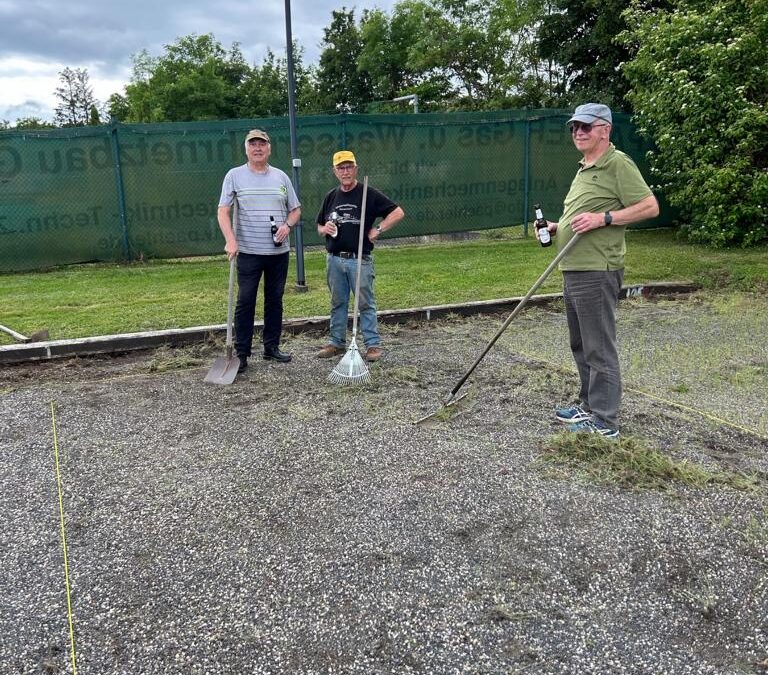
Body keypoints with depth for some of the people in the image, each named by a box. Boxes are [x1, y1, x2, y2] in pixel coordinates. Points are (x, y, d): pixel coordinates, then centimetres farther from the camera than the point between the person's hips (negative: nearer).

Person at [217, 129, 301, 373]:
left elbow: (295, 209, 16)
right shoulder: (235, 175, 1)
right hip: (248, 252, -3)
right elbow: (223, 211, -5)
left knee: (275, 300, 10)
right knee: (245, 301, -3)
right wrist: (230, 240, -19)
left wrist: (287, 225, -6)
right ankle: (241, 353, 3)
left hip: (279, 251, 4)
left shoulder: (281, 177, 10)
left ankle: (271, 347, 22)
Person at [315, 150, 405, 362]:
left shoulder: (369, 194, -3)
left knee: (366, 304, -1)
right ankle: (337, 342, 23)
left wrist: (378, 230, -12)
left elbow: (398, 212, -6)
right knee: (337, 304, 13)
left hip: (360, 259, -5)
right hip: (334, 259, 5)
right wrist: (325, 229, -2)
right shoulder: (331, 197, 13)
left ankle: (373, 344, 6)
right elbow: (319, 227, 21)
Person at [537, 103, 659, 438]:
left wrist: (603, 218, -22)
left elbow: (649, 207, -15)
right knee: (581, 345, 18)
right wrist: (555, 227, 12)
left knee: (599, 348, -4)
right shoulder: (584, 169, 19)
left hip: (597, 271, -10)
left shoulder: (618, 164, -10)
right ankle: (589, 404, 31)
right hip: (573, 270, 10)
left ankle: (604, 421, 4)